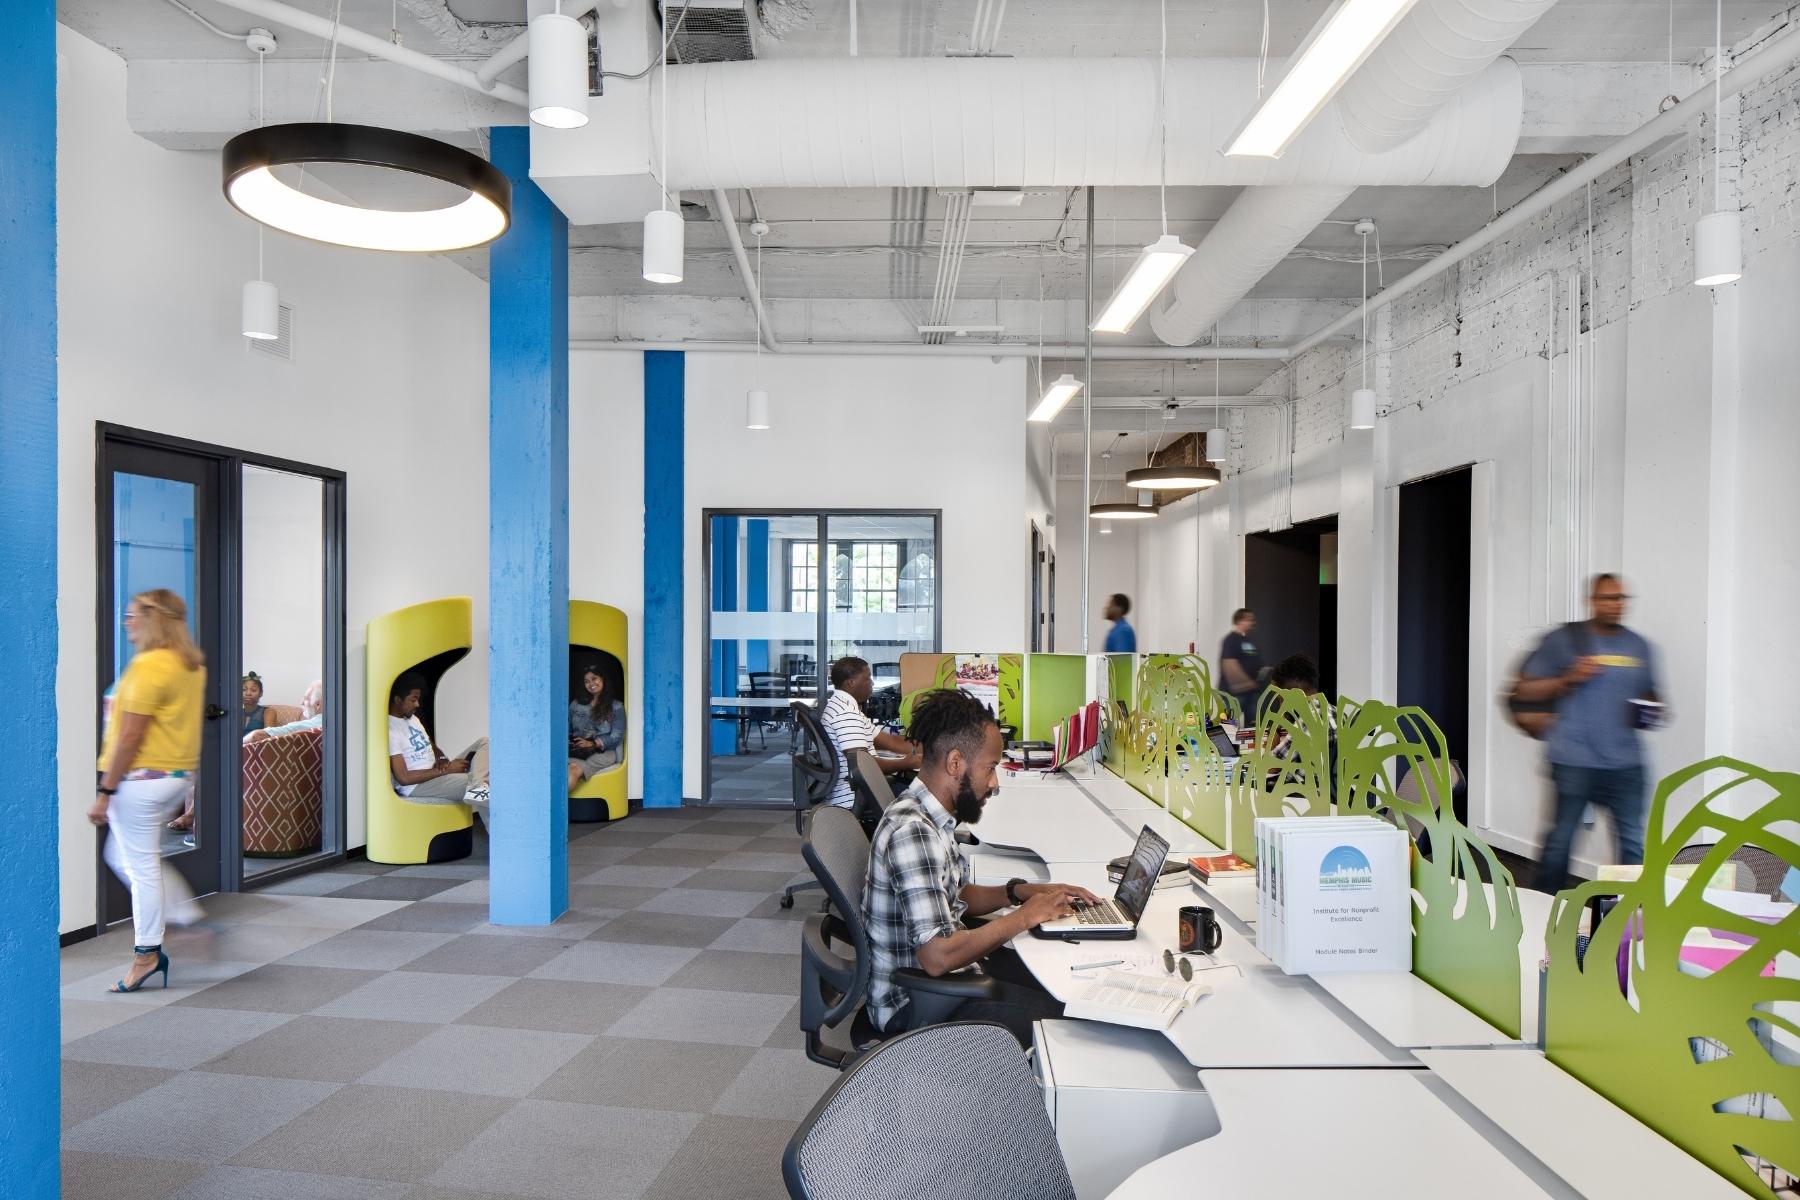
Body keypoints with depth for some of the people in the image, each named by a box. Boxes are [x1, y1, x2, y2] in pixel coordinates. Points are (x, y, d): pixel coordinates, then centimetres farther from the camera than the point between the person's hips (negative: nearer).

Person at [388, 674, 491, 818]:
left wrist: (442, 759, -2)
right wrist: (446, 770, -19)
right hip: (417, 786, -10)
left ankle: (476, 787, -32)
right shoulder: (390, 730, -17)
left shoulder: (412, 718, 13)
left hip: (436, 773, 10)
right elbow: (404, 778, -21)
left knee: (483, 742, -10)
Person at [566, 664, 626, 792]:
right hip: (576, 750, 4)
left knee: (575, 770, -38)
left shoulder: (616, 707, 11)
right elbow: (567, 729, 20)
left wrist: (593, 743, -12)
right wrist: (568, 741, -4)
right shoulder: (576, 704, 24)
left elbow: (616, 737, 3)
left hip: (603, 751, -4)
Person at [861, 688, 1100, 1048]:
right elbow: (937, 956, -31)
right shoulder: (912, 831, -27)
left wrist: (1020, 892, 2)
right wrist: (1025, 916, -19)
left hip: (940, 974, 10)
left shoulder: (929, 816, 3)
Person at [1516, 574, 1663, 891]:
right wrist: (1568, 679, -13)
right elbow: (1525, 689, 0)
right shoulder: (1564, 639, 0)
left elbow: (1648, 694, 25)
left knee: (1633, 841, 1)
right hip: (1574, 760, -4)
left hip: (1625, 761, 4)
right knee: (1561, 839, 4)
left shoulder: (1638, 645, 13)